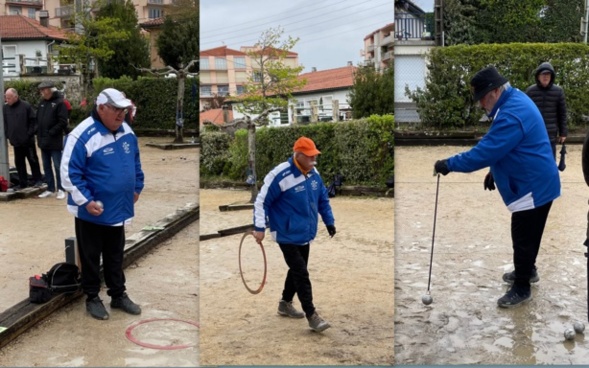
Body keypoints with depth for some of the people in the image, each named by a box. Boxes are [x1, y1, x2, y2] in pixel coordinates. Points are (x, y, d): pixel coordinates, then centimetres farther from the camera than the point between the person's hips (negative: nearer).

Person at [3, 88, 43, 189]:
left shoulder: (26, 106, -7)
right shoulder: (6, 108, 4)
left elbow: (33, 120, -6)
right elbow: (4, 123, 10)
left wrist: (30, 133, -10)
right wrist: (7, 134, 1)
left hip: (28, 140, -4)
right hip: (15, 141, 4)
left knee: (33, 160, 5)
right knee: (19, 162, 9)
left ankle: (38, 180, 16)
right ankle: (23, 182, 17)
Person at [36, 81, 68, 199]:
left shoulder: (59, 103, -9)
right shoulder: (42, 102, 12)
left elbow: (63, 122, -15)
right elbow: (37, 119, 20)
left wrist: (51, 132, -15)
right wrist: (39, 132, 7)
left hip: (55, 141, -7)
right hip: (43, 141, 7)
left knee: (57, 166, -1)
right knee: (46, 166, 12)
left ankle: (61, 189, 7)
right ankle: (50, 188, 21)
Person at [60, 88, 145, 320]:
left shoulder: (126, 131, 2)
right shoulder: (82, 136, -21)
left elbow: (135, 162, 18)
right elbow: (69, 172, -20)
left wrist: (136, 187, 16)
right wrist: (86, 201, -21)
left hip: (118, 209, 6)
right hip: (91, 212, -6)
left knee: (115, 256, 18)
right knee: (91, 257, 9)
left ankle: (119, 295, 30)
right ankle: (92, 298, 24)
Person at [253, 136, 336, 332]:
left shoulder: (314, 174, 1)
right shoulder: (280, 175, -21)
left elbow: (323, 199, 15)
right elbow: (262, 200, -15)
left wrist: (329, 222, 16)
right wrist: (259, 227, -17)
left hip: (305, 234, 8)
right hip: (287, 236, -8)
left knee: (296, 270, 19)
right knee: (301, 274, -9)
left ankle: (285, 303, 38)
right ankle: (312, 316, -3)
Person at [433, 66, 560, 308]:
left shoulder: (511, 115, -29)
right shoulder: (514, 100, 6)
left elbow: (485, 151, -31)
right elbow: (502, 148, 16)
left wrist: (449, 164, -23)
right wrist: (495, 171, 15)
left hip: (533, 187, -11)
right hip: (536, 182, 11)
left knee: (523, 237, 2)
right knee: (527, 234, 25)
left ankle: (521, 289, 15)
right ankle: (527, 270, 44)